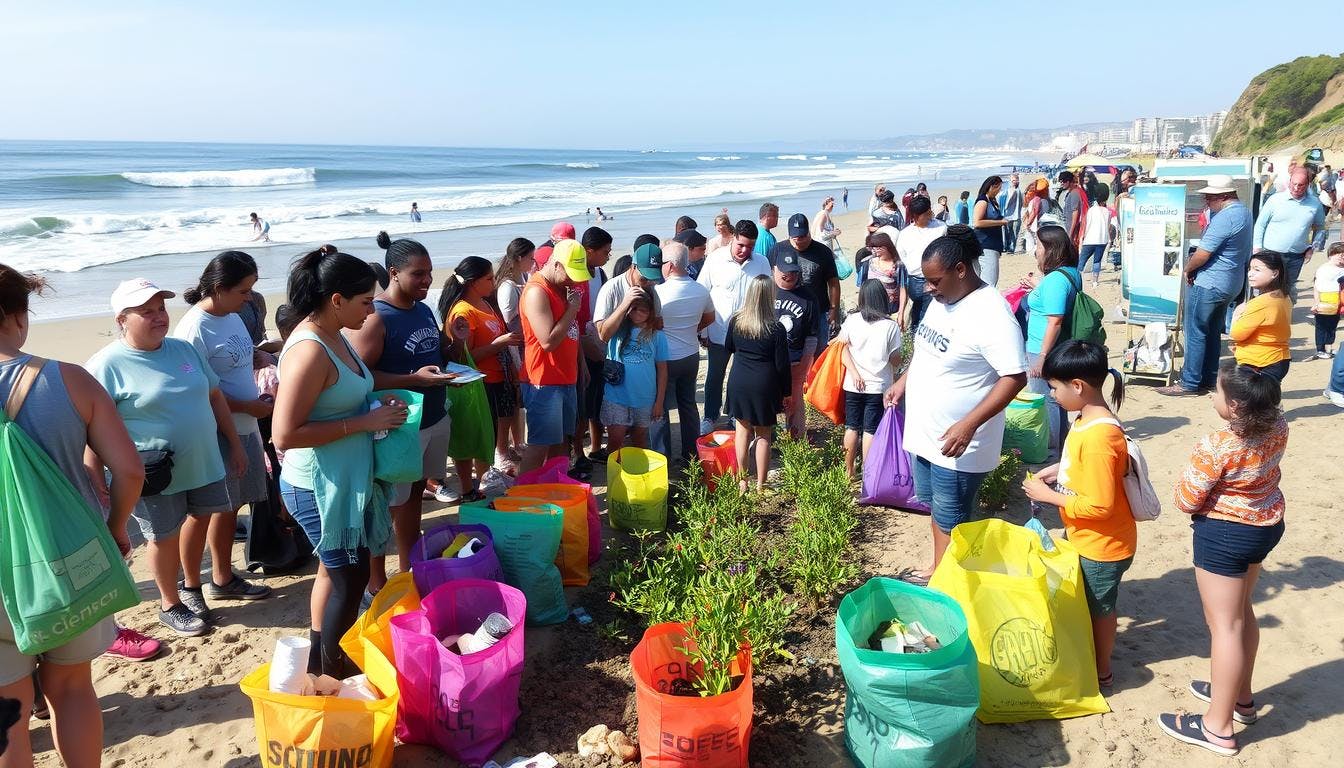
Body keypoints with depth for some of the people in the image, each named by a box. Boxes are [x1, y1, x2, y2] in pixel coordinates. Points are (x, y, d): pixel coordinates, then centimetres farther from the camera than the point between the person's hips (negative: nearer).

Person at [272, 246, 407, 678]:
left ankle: (318, 660, 37)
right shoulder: (310, 350, -24)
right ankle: (330, 670, 24)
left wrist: (375, 406, 1)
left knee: (334, 570, 20)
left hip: (346, 480, 9)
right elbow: (284, 435, -27)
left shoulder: (334, 336, 5)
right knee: (351, 576, 5)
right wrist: (364, 422, -24)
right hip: (319, 487, -9)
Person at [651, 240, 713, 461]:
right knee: (688, 404, 18)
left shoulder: (658, 292, -23)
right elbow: (709, 318, 13)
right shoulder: (701, 290, -4)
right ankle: (691, 451, 28)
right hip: (691, 356, 6)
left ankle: (661, 457, 12)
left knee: (660, 408, 6)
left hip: (665, 359, -6)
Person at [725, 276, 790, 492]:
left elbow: (728, 348, 11)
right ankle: (760, 486, 17)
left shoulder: (735, 321, -7)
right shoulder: (776, 329, -16)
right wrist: (786, 392, 2)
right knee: (763, 435, 10)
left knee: (743, 429, 16)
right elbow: (782, 365, -10)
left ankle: (742, 482, 22)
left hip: (739, 383, 3)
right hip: (765, 386, -3)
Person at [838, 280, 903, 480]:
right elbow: (895, 361, -5)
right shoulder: (891, 327, -10)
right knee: (870, 431, 6)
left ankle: (849, 471, 23)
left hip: (852, 385, 2)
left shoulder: (851, 320, -4)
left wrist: (854, 373, -8)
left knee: (852, 428, 13)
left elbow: (842, 348, -7)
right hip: (878, 386, -2)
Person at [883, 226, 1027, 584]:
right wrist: (902, 382, 12)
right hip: (926, 433, 9)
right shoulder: (942, 300, 4)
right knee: (936, 508, 23)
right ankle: (936, 570, 41)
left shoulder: (991, 313, -23)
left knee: (950, 521, 6)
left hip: (956, 443, -9)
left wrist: (969, 424, -31)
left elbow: (1015, 377, -26)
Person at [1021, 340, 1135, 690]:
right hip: (1085, 539, 8)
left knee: (1099, 606, 13)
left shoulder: (1099, 437, -33)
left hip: (1102, 546, -8)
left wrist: (1048, 495, -23)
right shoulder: (1089, 418, -3)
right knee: (1086, 601, 25)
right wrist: (1056, 470, 1)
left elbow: (1099, 505, -31)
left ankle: (1101, 671, 34)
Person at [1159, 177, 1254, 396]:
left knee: (1195, 333, -3)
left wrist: (1188, 268, -3)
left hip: (1208, 284, -10)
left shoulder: (1224, 218, -22)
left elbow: (1202, 254, -23)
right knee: (1213, 332, 16)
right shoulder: (1244, 212, 11)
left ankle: (1190, 383, 0)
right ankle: (1209, 379, 22)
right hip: (1229, 284, 10)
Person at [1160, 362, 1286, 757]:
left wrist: (1193, 473, -2)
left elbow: (1186, 502, -18)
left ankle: (1218, 727, 11)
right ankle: (1241, 696, 41)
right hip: (1266, 524, 9)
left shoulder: (1215, 446, -30)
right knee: (1241, 612, 24)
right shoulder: (1277, 426, -6)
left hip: (1225, 534, -8)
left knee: (1223, 624, 0)